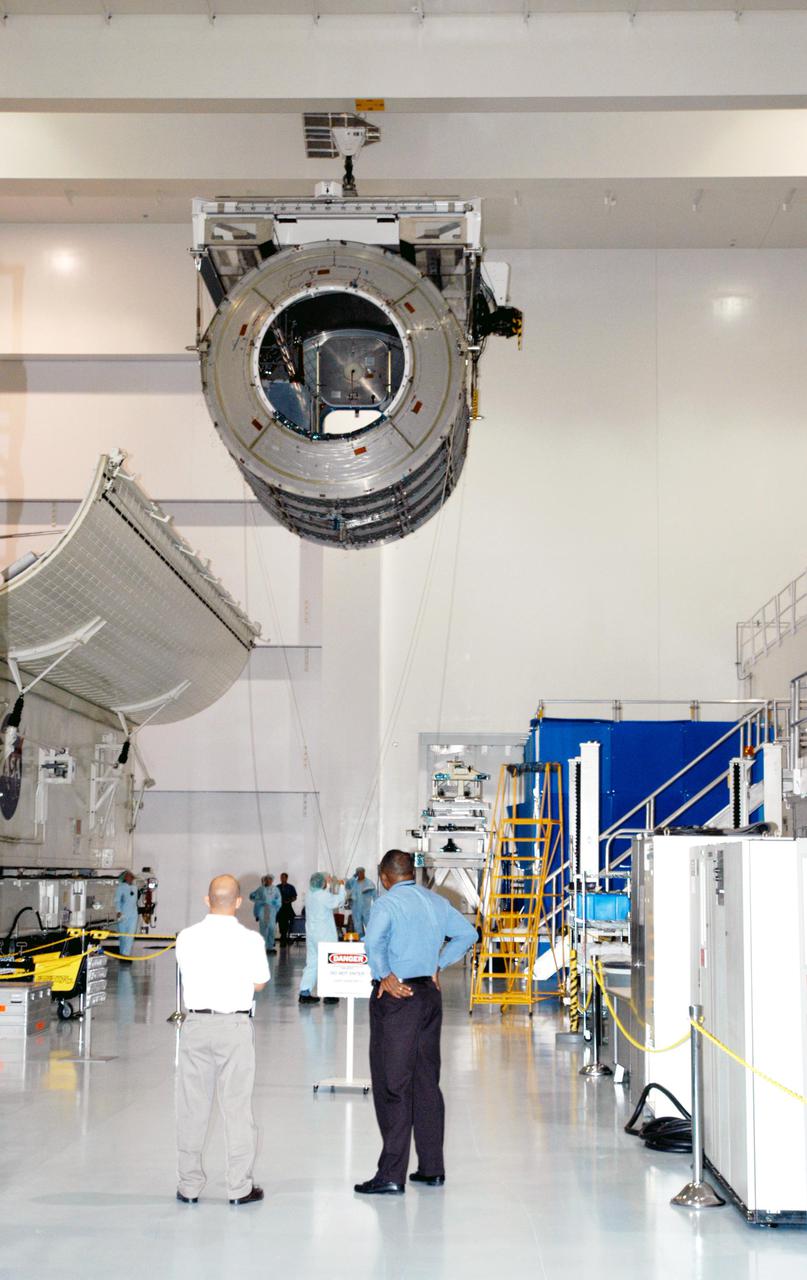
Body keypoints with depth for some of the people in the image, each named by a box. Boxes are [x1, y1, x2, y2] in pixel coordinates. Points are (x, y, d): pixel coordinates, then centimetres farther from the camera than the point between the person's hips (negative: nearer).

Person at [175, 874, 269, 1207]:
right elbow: (259, 983, 0)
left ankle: (189, 1187, 16)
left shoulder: (187, 937, -3)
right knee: (237, 1106, 6)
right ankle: (240, 1188, 11)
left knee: (192, 1107, 9)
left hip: (196, 1023, 2)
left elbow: (189, 974, 8)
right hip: (235, 1026, -2)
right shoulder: (250, 940, -9)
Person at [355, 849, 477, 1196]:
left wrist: (385, 977, -19)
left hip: (396, 997, -7)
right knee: (427, 1083, 13)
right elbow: (467, 933, 20)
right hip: (430, 995, 7)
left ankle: (392, 1175, -2)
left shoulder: (388, 903, -11)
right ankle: (432, 1168, 18)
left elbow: (373, 939, -28)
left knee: (392, 1085, -3)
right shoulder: (437, 902, 10)